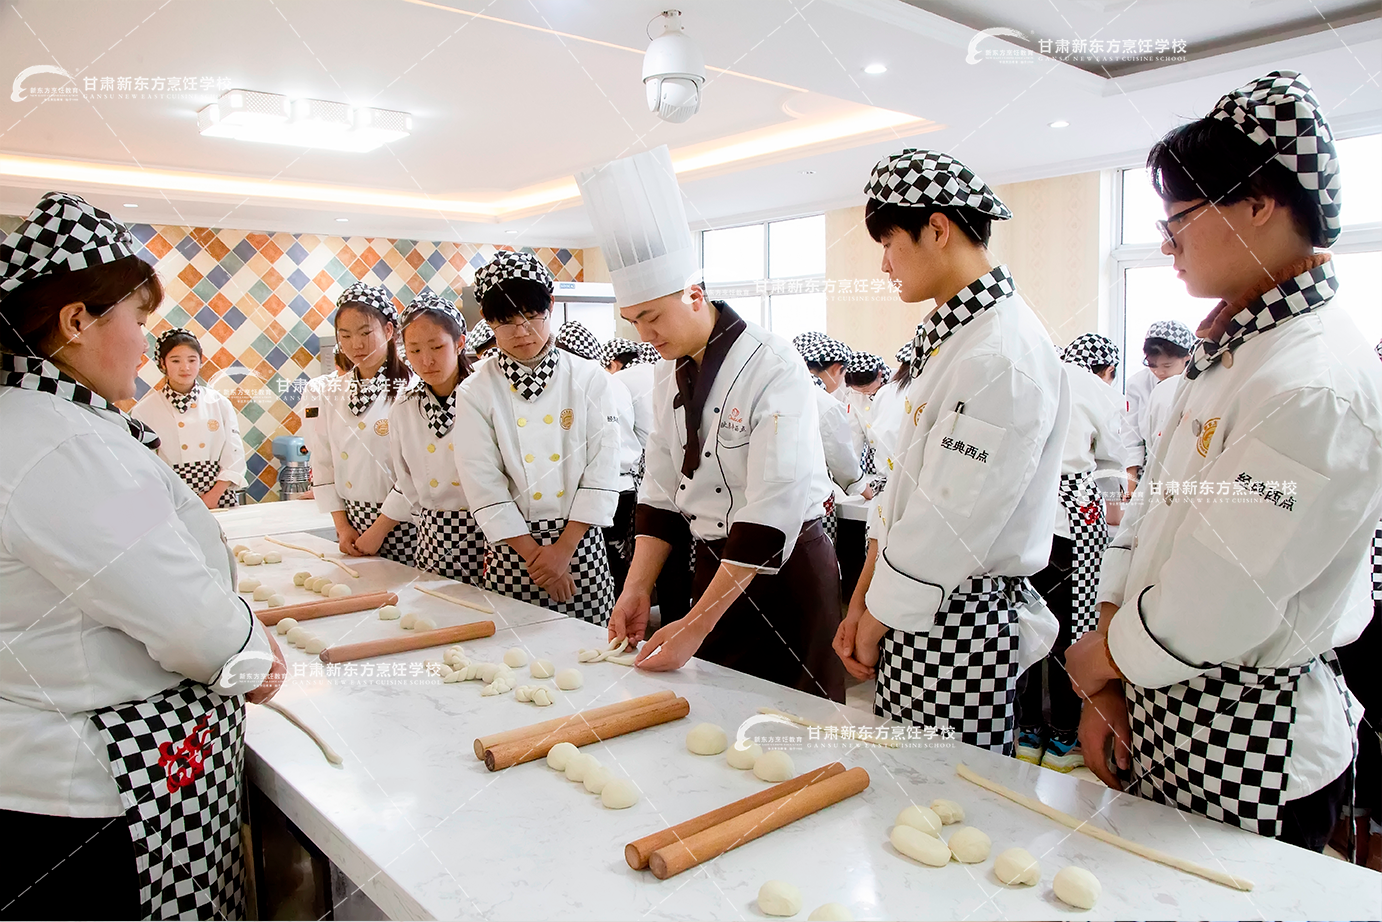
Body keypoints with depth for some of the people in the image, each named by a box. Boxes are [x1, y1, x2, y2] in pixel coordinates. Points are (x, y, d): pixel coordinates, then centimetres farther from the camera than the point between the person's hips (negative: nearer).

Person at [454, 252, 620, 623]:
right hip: (513, 547, 0)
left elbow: (602, 472, -5)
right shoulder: (476, 393, -3)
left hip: (579, 540, 0)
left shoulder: (589, 379, -2)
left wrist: (563, 549, -9)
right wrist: (533, 555, -10)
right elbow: (485, 487, -5)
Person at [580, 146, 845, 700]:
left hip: (788, 570, -6)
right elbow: (661, 491, 7)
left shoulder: (772, 365, -21)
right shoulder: (669, 375, 3)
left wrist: (695, 626, -25)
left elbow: (772, 512, -26)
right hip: (714, 567, 7)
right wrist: (636, 589, -3)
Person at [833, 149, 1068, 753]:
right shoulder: (945, 333, 10)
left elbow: (948, 527, -21)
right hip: (914, 607, 9)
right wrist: (861, 602, 7)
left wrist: (875, 620, -8)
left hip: (964, 618, -9)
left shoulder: (1004, 356, -22)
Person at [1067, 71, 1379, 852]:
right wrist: (1106, 688, 1)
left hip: (1251, 750, -8)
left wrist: (1103, 656, -6)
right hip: (1160, 709, 8)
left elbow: (1210, 610, -25)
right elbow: (1147, 522, 5)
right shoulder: (1227, 353, 7)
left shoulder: (1318, 384, -24)